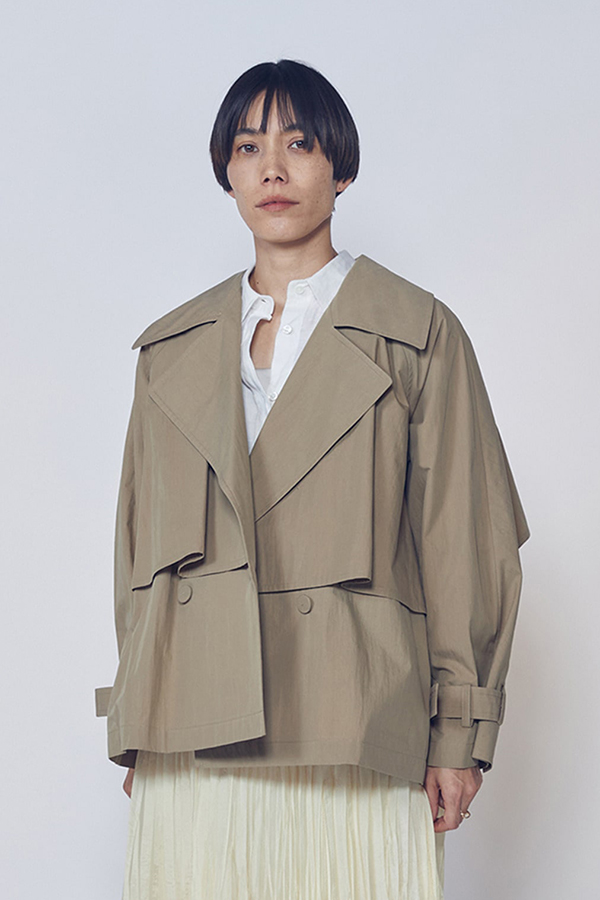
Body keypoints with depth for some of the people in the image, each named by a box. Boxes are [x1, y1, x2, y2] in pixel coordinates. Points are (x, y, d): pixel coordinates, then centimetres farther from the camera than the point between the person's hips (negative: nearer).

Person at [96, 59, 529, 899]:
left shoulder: (419, 334, 5)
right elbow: (138, 544, 16)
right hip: (194, 742, 3)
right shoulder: (170, 349, 15)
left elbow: (467, 541, 3)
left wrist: (460, 734, -2)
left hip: (352, 735, -2)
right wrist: (135, 731, 10)